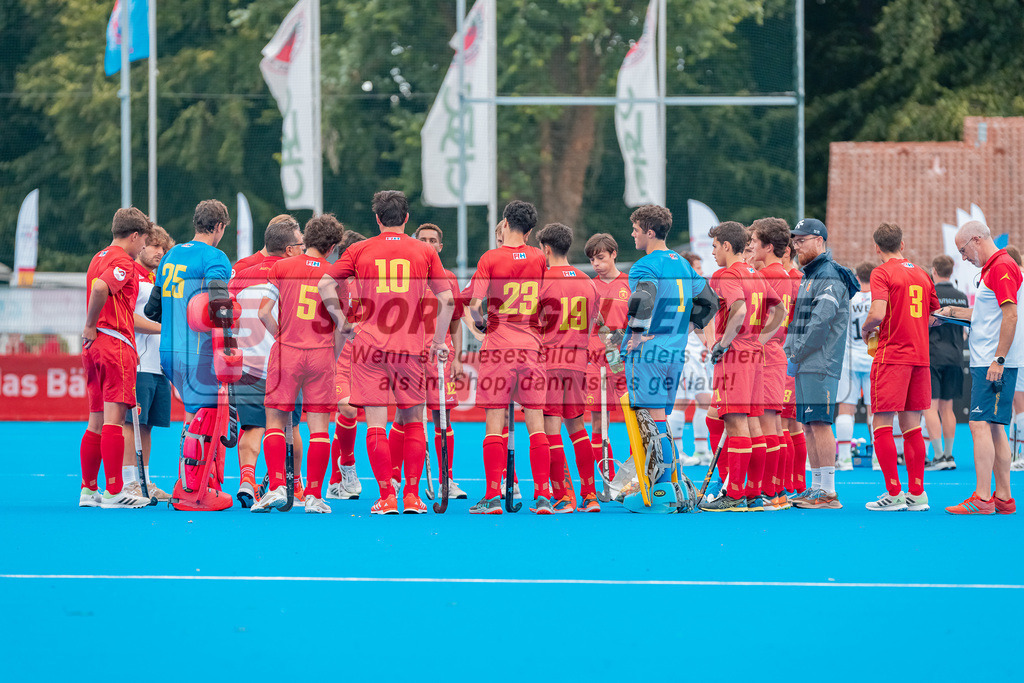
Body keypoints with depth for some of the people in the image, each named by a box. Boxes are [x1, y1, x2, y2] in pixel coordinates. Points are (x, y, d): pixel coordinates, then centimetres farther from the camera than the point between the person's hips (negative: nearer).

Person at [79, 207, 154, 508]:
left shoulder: (99, 258, 18)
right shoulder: (123, 262, -10)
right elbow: (100, 288, -26)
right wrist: (91, 327, -15)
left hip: (94, 347, 9)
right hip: (116, 344, -9)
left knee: (97, 420, 11)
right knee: (114, 417, -10)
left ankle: (89, 490, 13)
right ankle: (114, 492, -12)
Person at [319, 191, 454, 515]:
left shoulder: (360, 250, 5)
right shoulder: (425, 252, 6)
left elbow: (325, 284, -1)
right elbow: (447, 299, 4)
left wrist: (343, 323, 5)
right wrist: (438, 342, 11)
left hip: (369, 344, -1)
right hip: (410, 347, 1)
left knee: (376, 423, 1)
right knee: (412, 420, 11)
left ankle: (387, 497, -3)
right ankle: (412, 496, 7)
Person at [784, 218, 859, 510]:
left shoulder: (830, 276, -11)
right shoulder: (807, 276, 20)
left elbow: (820, 322, -18)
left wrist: (797, 356, -14)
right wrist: (788, 352, 11)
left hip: (820, 364, -10)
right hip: (804, 365, 10)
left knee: (820, 422, -12)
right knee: (809, 424, 10)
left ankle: (828, 492, -13)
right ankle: (816, 487, 14)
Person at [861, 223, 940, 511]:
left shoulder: (882, 273, -7)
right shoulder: (922, 274, 12)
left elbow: (878, 313, -19)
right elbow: (935, 317, 17)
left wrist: (866, 329, 0)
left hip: (891, 355, -6)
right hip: (920, 356, 6)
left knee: (881, 424, -1)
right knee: (912, 427, 11)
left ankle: (893, 493, -6)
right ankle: (917, 494, 9)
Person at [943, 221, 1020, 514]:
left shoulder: (1002, 267, -13)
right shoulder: (992, 268, 19)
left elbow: (1011, 315, -20)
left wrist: (998, 360, -22)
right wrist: (955, 312, 23)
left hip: (993, 363, -11)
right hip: (985, 361, 11)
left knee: (981, 425, -13)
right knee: (994, 428, 10)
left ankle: (982, 498, -17)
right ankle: (1003, 497, 12)